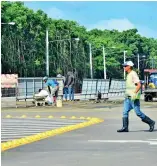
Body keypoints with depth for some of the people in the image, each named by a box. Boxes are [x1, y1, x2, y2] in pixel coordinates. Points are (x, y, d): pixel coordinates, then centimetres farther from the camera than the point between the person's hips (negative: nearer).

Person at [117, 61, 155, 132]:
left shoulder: (133, 74, -14)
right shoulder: (128, 75, 16)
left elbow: (139, 85, -22)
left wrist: (134, 93, -27)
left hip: (133, 98, -9)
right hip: (128, 97, 9)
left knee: (138, 112, -5)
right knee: (125, 112, 0)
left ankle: (151, 122, 8)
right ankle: (125, 128, -1)